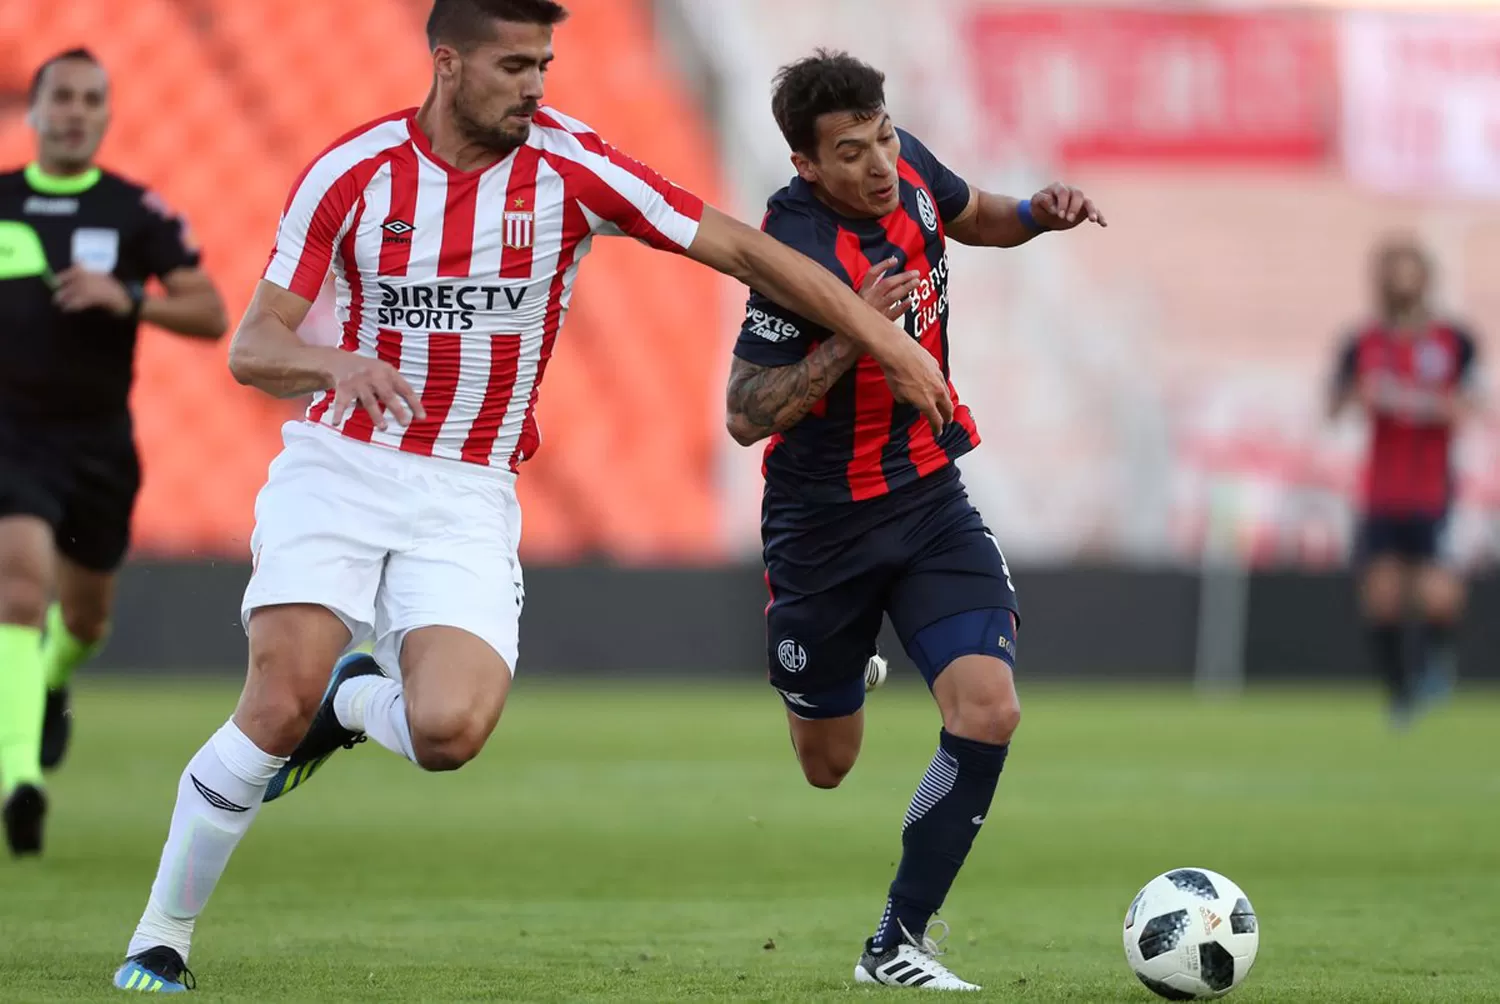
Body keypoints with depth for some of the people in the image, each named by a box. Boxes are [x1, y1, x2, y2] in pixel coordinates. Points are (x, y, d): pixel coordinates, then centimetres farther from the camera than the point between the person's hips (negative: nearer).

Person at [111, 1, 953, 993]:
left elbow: (742, 248, -5)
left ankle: (356, 696, 16)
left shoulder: (573, 165, -7)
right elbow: (252, 349, -6)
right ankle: (160, 940, 1)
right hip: (340, 466, -1)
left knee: (450, 730, -22)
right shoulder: (351, 173, -6)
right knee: (278, 704, -17)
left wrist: (886, 341, -9)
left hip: (469, 498, 1)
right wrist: (338, 364, -28)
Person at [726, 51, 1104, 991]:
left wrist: (1038, 214, -4)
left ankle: (898, 945, -3)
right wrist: (852, 337, -35)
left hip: (931, 498, 5)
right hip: (825, 518, -5)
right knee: (824, 766, 12)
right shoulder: (801, 252, -27)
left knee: (989, 712, -16)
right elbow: (747, 416, -24)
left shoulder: (906, 164, -7)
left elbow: (971, 217, 18)